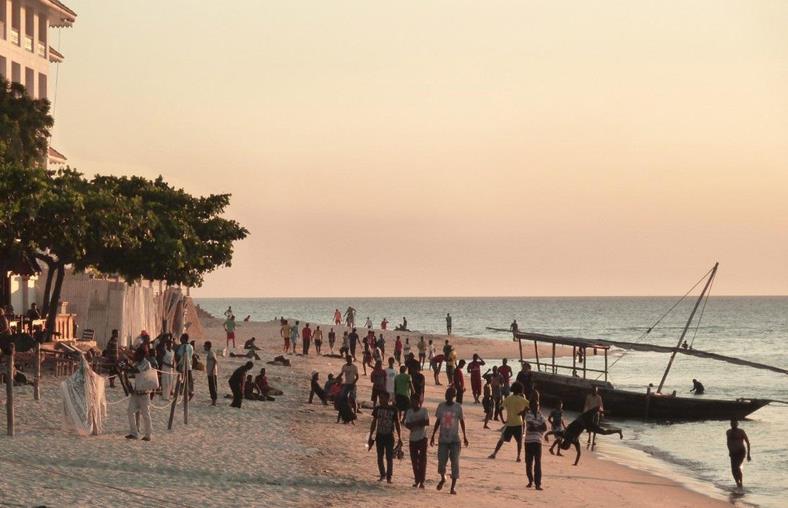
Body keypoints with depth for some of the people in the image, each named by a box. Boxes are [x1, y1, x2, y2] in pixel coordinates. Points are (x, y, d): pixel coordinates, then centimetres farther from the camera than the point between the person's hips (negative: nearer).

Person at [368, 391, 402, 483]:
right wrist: (370, 437, 10)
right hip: (379, 436, 3)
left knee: (389, 458, -3)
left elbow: (397, 424, 0)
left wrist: (399, 438, -2)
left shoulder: (393, 410, -5)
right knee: (380, 457, 7)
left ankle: (389, 477, 3)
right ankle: (382, 474, 22)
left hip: (389, 437, -3)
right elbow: (373, 423, 10)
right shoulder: (377, 409, 1)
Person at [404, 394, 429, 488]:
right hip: (412, 439, 3)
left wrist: (414, 423, -15)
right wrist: (419, 422, -20)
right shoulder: (409, 412, 5)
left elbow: (427, 423, -15)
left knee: (422, 460, -8)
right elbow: (407, 425, -5)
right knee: (414, 460, 6)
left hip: (422, 438, -3)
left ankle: (422, 481, -8)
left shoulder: (424, 411, -3)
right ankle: (417, 480, 18)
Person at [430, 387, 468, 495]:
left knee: (455, 462, -6)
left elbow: (462, 421, 7)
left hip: (455, 439, -2)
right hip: (443, 439, 2)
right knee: (441, 462, -2)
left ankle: (453, 486, 0)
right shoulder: (441, 406, 2)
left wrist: (464, 436, 7)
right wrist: (433, 436, 10)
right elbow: (438, 421, 11)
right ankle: (443, 478, 28)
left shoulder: (458, 407, -3)